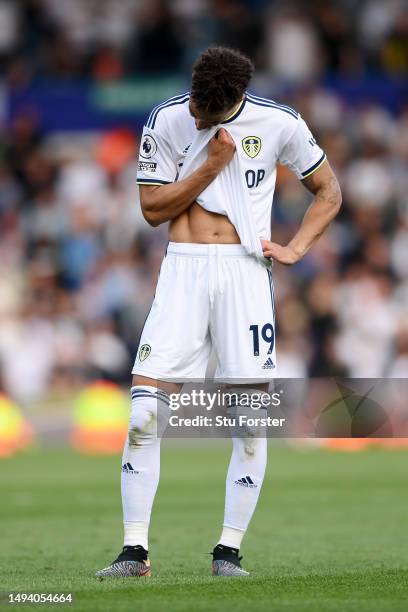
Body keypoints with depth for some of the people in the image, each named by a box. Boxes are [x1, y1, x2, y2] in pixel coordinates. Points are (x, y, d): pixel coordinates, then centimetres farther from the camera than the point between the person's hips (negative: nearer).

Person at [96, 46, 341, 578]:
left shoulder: (278, 123, -1)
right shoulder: (166, 121, 0)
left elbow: (328, 192, 12)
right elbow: (153, 208, -1)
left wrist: (295, 249, 0)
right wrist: (213, 165, -10)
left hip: (245, 271, 0)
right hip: (183, 271, 0)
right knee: (143, 412, -10)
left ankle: (229, 550, 3)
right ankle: (135, 550, -4)